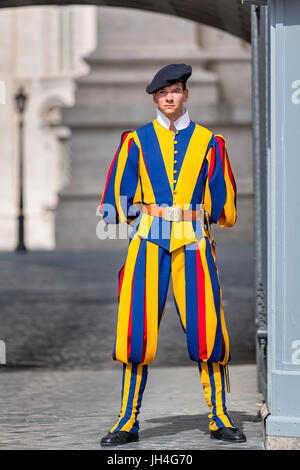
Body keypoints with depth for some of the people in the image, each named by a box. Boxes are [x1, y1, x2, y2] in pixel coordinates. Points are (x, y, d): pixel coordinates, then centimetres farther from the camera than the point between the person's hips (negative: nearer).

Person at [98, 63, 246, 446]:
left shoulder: (208, 141, 11)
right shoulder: (136, 141, 9)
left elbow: (221, 200, 13)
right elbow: (118, 196, 9)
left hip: (194, 244, 0)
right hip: (149, 243, 0)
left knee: (207, 327, -5)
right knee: (138, 328, -4)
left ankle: (219, 418, 4)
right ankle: (128, 421, 2)